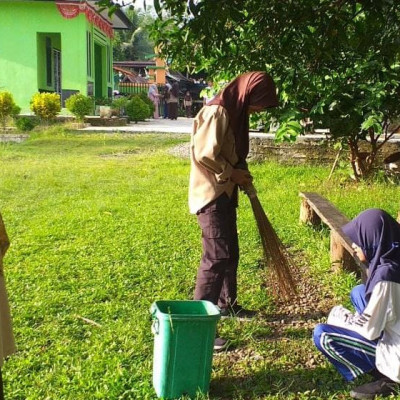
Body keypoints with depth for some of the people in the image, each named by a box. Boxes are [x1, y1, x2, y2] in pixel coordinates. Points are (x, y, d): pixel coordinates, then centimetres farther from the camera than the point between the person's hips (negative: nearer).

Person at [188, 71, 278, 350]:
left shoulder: (234, 112, 12)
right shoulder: (217, 112, -18)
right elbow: (204, 155, -24)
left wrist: (242, 176, 6)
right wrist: (233, 174, -14)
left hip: (225, 193, 10)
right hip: (211, 195, -10)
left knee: (230, 253, 18)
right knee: (217, 257, -11)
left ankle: (227, 304, 35)